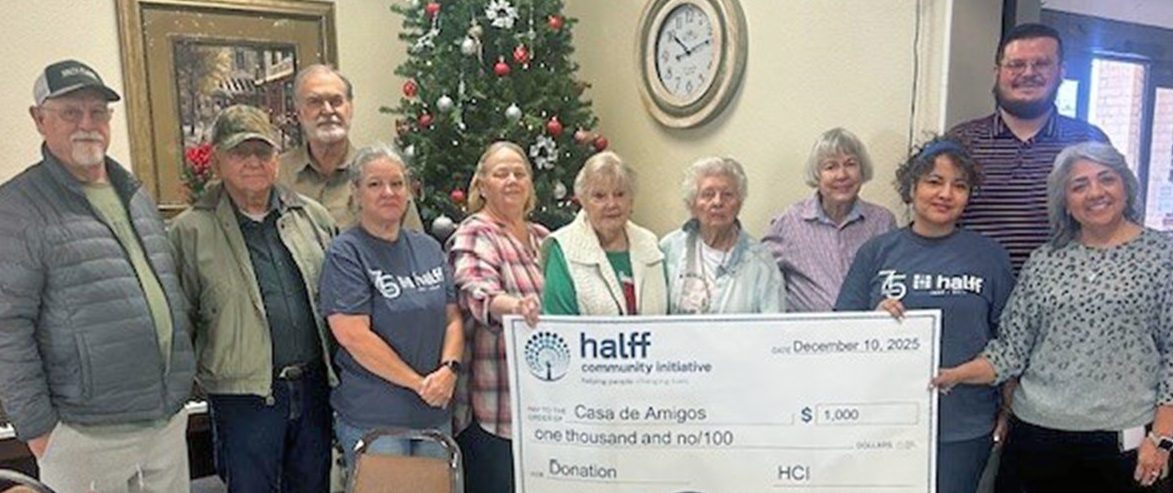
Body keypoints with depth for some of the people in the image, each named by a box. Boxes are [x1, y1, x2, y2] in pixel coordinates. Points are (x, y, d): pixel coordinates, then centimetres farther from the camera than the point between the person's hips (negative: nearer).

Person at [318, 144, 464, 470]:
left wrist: (449, 369, -10)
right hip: (372, 417, -6)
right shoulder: (345, 253, -8)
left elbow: (453, 317, 9)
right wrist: (418, 382, -15)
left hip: (435, 413, 6)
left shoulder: (429, 248, 10)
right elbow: (352, 335, -17)